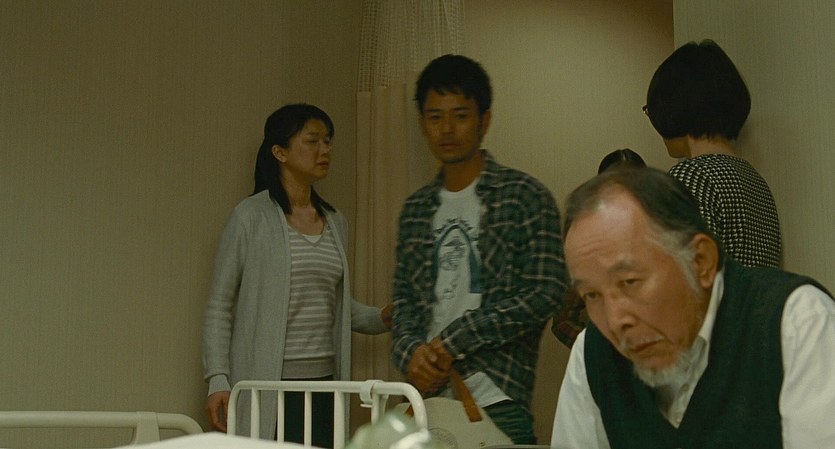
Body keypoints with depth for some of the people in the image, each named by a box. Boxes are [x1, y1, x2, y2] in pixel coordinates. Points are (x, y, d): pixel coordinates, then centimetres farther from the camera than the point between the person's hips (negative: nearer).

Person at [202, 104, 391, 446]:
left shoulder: (335, 222, 14)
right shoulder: (251, 217, -3)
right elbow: (219, 306, -3)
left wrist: (382, 317, 4)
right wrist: (218, 380, -11)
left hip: (324, 382, 5)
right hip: (266, 383, -5)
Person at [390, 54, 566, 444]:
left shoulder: (524, 196, -2)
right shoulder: (416, 210, 14)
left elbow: (545, 294, -10)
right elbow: (404, 300, 13)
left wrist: (453, 340, -11)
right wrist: (411, 351, -8)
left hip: (497, 402, -4)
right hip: (427, 396, 4)